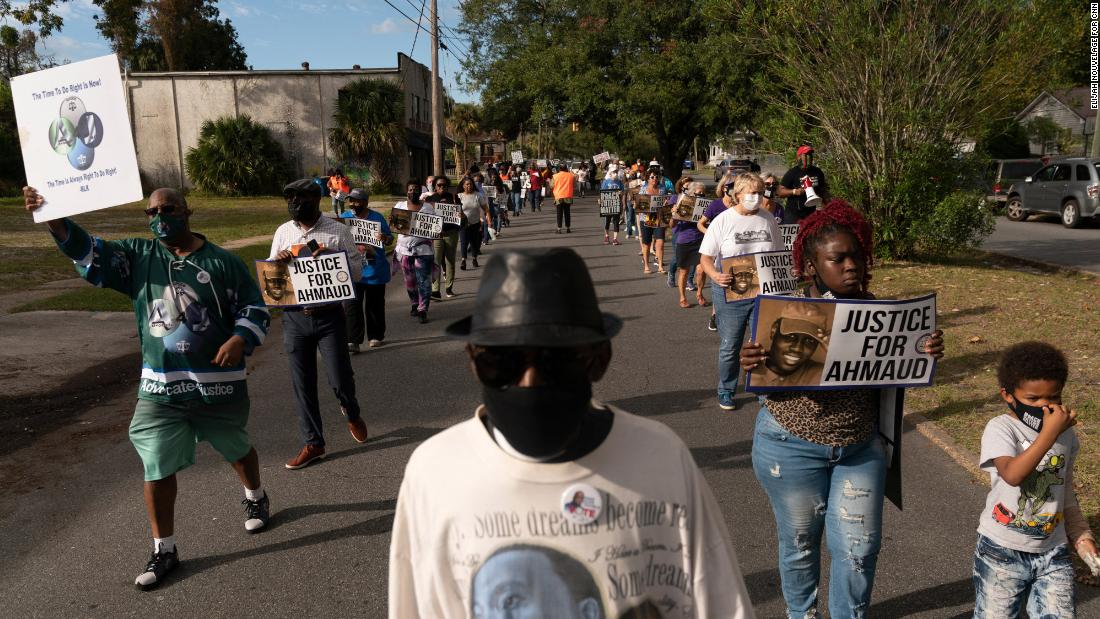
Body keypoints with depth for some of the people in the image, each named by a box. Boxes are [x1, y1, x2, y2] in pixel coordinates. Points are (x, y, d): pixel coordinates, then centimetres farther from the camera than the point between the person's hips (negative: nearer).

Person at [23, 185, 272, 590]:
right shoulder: (138, 257, 2)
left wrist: (239, 340, -23)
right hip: (160, 386, 2)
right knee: (158, 468, 2)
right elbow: (87, 252, -8)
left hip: (219, 383, -2)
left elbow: (255, 308, -4)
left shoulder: (222, 262, -6)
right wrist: (51, 218, -24)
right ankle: (164, 551, 17)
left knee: (237, 449, 19)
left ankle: (256, 499, 48)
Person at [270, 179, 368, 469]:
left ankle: (352, 413, 35)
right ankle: (313, 443, 22)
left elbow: (357, 270, -4)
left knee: (340, 378, 0)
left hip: (329, 316, -3)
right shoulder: (283, 232, 7)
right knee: (302, 383, 8)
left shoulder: (338, 231, -4)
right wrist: (278, 261, -10)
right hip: (295, 317, 3)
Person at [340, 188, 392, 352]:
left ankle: (376, 336, 26)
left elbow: (390, 238, 2)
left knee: (375, 304, 10)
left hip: (375, 270, 0)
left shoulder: (377, 217, 0)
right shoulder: (344, 217, 4)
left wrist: (385, 238, -21)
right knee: (352, 305, -8)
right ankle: (353, 341, -7)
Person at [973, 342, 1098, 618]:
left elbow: (1066, 492, 15)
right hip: (1002, 551, -4)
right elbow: (1012, 475, -32)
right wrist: (1050, 432, -32)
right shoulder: (1000, 429, -14)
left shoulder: (1067, 434, 3)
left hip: (1053, 553, 4)